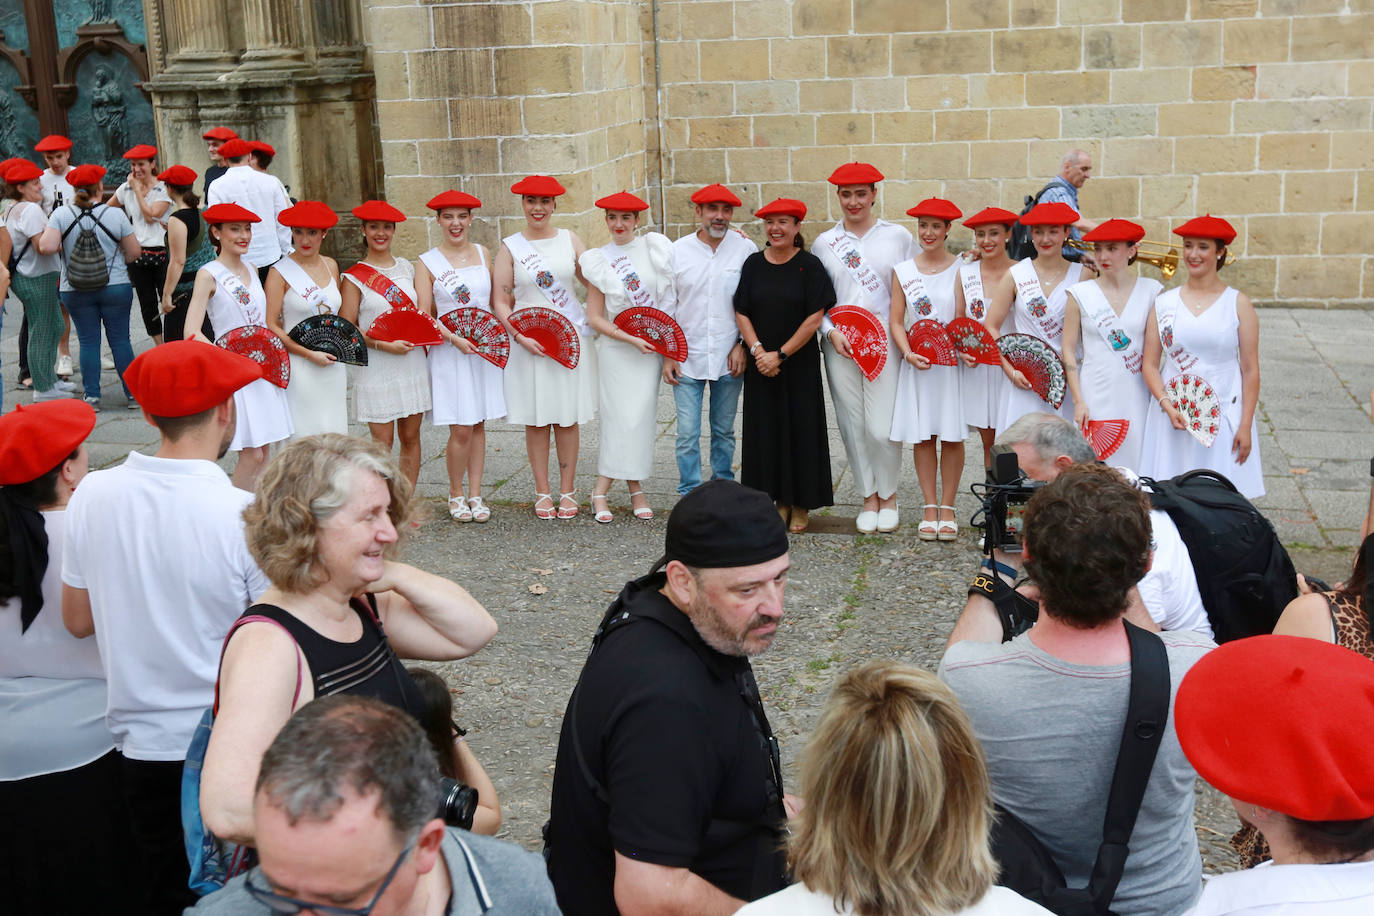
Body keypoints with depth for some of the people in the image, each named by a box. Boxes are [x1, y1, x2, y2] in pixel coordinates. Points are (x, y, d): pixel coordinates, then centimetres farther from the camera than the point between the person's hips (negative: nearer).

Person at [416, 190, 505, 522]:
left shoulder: (482, 253, 9)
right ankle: (456, 494, 13)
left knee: (478, 425, 8)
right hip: (450, 354, -3)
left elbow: (497, 300, 14)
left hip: (485, 349, 3)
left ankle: (475, 494, 17)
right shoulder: (428, 262, -1)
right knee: (460, 429, -5)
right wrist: (455, 339, -17)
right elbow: (424, 316, -5)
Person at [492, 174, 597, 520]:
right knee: (536, 419, 4)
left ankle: (567, 491, 15)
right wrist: (520, 336, -13)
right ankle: (542, 492, 15)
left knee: (568, 418, 5)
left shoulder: (570, 241, 7)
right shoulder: (510, 247, 2)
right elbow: (500, 303, 0)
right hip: (528, 342, -1)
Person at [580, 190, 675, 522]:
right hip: (615, 348, -2)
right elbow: (595, 318, -2)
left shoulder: (655, 247, 4)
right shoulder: (598, 261, 0)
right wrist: (632, 340, -11)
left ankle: (635, 488, 12)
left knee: (641, 417, 2)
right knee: (620, 418, -6)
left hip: (652, 345, 2)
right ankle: (601, 492, 2)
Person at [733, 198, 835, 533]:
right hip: (761, 364, 3)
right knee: (766, 428, 6)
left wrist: (781, 354, -13)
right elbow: (742, 313, 3)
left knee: (801, 428, 2)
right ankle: (779, 500, 17)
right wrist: (758, 352, -11)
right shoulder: (754, 264, 4)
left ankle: (801, 505, 13)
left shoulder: (810, 265, -5)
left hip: (800, 363, -3)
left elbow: (814, 318, -10)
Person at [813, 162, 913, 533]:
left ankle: (889, 494, 15)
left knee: (882, 429, -8)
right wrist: (831, 332, -5)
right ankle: (869, 497, 20)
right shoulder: (824, 243, 9)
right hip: (840, 345, 2)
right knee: (853, 426, 3)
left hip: (885, 342, -2)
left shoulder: (898, 236, 5)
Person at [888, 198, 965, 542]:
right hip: (916, 363, 2)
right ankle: (929, 507, 14)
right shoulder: (902, 271, 6)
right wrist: (908, 353, -11)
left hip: (952, 363, -2)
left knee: (952, 436, 1)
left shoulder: (960, 268, -1)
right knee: (922, 436, 5)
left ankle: (947, 508, 12)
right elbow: (896, 321, 5)